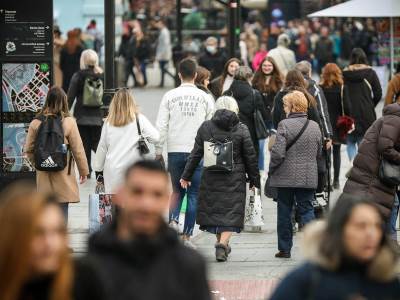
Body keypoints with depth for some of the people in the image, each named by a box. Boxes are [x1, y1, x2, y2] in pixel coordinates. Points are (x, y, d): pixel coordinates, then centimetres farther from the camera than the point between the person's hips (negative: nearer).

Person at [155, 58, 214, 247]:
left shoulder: (170, 96, -1)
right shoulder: (205, 98, 0)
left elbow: (161, 126, -2)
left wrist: (158, 152, 6)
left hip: (175, 151, 1)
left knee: (177, 190, 16)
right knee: (193, 194, 5)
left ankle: (173, 219, -9)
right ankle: (187, 235, 2)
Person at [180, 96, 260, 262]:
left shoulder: (205, 128, 1)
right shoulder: (241, 130, -3)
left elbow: (196, 154, 3)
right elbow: (250, 157, 0)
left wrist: (186, 176, 10)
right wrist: (254, 179, 10)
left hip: (211, 178, 2)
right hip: (234, 179, -2)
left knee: (213, 210, 16)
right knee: (231, 212, 0)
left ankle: (221, 243, 26)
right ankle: (223, 243, -19)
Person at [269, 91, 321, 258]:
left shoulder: (285, 125, -13)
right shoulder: (315, 126, 3)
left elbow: (278, 153, -17)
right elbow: (319, 152, 12)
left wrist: (271, 170, -2)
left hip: (286, 176, -3)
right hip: (308, 178, 4)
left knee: (284, 213, 8)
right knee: (307, 210, 7)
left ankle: (284, 249, 14)